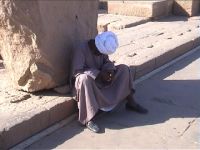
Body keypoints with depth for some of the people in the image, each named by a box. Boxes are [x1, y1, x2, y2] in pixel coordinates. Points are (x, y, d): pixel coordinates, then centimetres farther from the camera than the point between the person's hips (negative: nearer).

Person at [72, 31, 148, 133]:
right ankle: (88, 119, -38)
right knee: (85, 78, -42)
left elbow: (107, 62, 6)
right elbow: (76, 72, -27)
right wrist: (98, 74, -31)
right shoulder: (81, 51, -22)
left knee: (124, 68, -7)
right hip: (88, 80, -6)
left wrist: (110, 70, -19)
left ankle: (131, 103, -3)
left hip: (101, 78, 6)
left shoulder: (102, 49, -4)